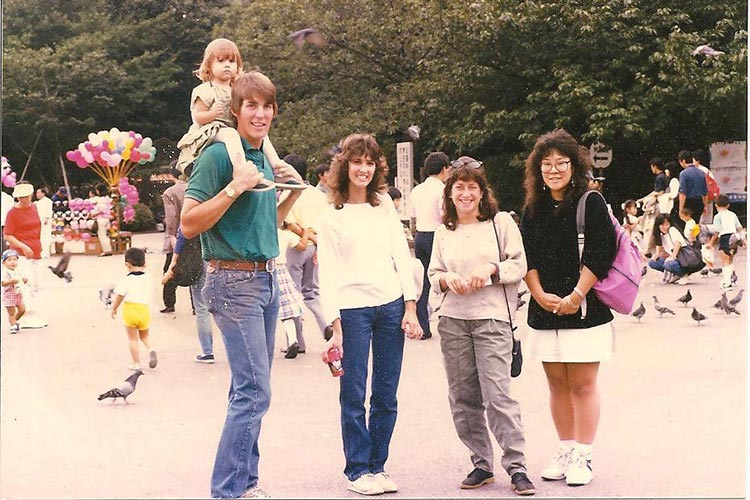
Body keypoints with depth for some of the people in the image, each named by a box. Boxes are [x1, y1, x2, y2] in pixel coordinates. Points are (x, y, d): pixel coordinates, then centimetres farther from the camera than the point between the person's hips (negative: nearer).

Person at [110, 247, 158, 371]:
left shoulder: (126, 280, -8)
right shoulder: (147, 279, 3)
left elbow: (119, 296, -5)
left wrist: (114, 309, 10)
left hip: (130, 310, -3)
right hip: (145, 310, 3)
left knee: (133, 339, 7)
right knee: (144, 336, 21)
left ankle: (136, 363, 10)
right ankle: (150, 350, -7)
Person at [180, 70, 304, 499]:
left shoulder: (265, 157, 14)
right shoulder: (219, 155, -12)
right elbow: (190, 224, -15)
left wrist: (294, 190, 10)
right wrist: (234, 188, -23)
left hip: (267, 278, 9)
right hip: (235, 281, -9)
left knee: (251, 388, 12)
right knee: (255, 392, -12)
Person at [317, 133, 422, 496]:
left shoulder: (385, 205, 12)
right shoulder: (332, 216, 2)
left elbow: (402, 256, 10)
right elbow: (328, 274, -1)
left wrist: (410, 308, 1)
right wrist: (335, 326, -8)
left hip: (392, 306, 3)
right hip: (353, 309, -3)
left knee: (386, 395, 6)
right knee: (354, 394, -1)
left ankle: (377, 466, 16)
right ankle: (358, 470, 8)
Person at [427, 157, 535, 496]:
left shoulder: (501, 222, 3)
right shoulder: (444, 231, 13)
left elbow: (519, 265, 0)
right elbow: (433, 274, 15)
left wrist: (490, 269, -16)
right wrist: (447, 279, -6)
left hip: (492, 318, -4)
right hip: (453, 319, 4)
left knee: (498, 394, -11)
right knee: (463, 398, 6)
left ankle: (516, 467, -5)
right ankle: (481, 464, 17)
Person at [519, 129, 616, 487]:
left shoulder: (591, 203, -3)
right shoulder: (533, 209, 11)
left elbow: (599, 255, -10)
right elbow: (526, 256, 8)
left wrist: (575, 297, -14)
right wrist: (540, 295, -6)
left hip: (585, 309, -4)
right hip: (545, 310, 5)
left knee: (582, 384, -2)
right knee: (557, 384, 8)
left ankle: (583, 458, 4)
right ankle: (565, 452, 18)